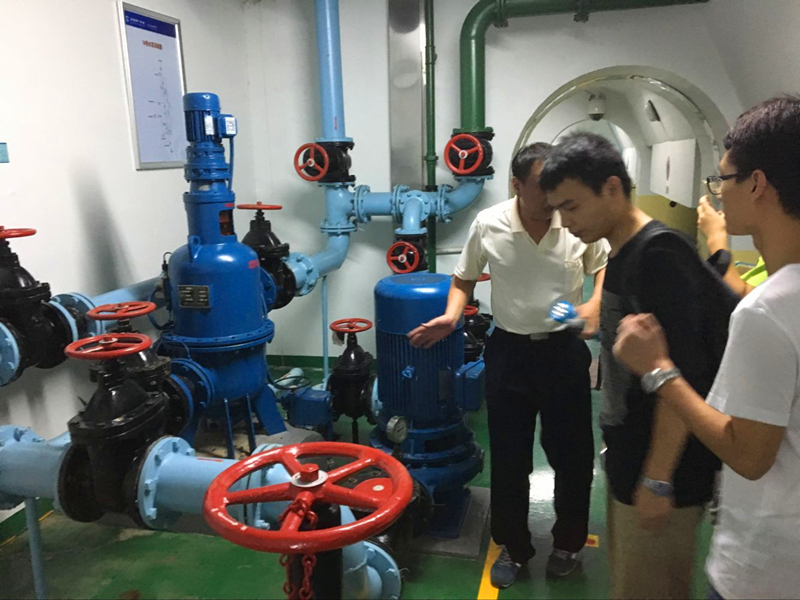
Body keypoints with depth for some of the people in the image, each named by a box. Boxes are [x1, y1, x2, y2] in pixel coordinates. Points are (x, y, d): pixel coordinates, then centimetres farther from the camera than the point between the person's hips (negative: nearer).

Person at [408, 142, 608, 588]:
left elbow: (605, 267, 7)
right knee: (509, 458, 10)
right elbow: (465, 278, 5)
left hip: (565, 350, 0)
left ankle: (569, 543, 37)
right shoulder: (488, 225, -8)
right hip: (509, 351, 0)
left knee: (573, 454, 12)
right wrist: (452, 316, -11)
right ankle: (513, 548, 32)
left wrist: (595, 305, -11)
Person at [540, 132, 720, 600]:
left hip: (661, 471, -9)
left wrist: (657, 480, -21)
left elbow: (683, 377, -24)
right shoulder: (622, 253, 8)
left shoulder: (661, 254, -20)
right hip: (629, 458, 9)